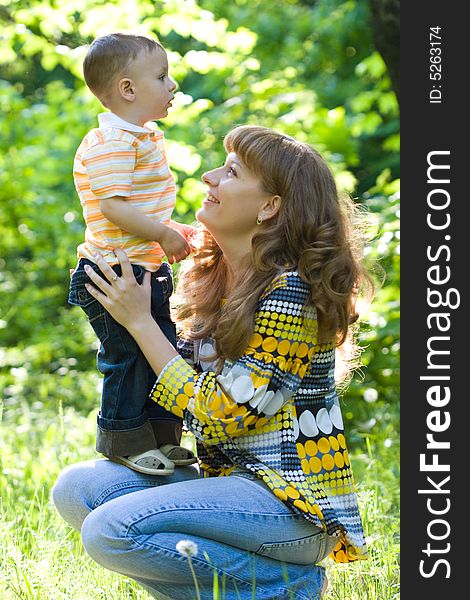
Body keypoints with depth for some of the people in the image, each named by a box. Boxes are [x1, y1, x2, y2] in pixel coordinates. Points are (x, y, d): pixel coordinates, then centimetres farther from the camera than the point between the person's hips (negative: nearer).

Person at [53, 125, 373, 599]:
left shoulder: (290, 292, -17)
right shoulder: (214, 276, 10)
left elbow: (219, 416, -18)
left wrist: (139, 320, -13)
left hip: (289, 502, -9)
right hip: (227, 477, 9)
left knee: (110, 530, -23)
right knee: (76, 488, -2)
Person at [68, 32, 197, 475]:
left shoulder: (144, 138, 15)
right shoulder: (111, 142, -19)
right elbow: (113, 206, -26)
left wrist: (173, 232, 14)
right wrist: (163, 235, -20)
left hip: (146, 271, 10)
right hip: (114, 272, -10)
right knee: (128, 356, -4)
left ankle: (163, 436, 24)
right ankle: (123, 438, 9)